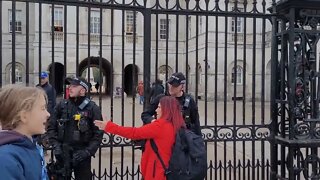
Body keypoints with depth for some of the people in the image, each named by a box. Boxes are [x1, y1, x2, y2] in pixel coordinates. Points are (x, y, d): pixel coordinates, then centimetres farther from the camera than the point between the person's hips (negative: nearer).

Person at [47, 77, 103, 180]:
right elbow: (51, 127, 8)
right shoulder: (62, 105, 2)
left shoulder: (92, 108, -6)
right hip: (63, 153, 3)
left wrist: (87, 151, -14)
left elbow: (98, 133, -7)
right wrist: (56, 146, -3)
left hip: (82, 154, -2)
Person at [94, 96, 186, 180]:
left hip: (157, 172, -8)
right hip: (166, 170, 8)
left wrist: (109, 126, -16)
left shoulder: (161, 125, -18)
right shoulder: (176, 126, 5)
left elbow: (135, 133, -19)